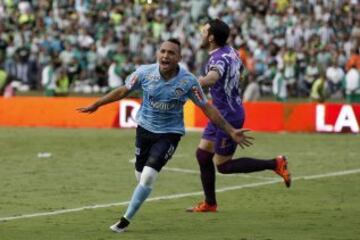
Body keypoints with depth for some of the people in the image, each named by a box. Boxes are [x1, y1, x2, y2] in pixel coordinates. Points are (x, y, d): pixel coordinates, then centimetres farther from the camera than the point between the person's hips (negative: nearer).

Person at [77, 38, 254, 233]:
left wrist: (231, 131, -11)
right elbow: (123, 91, 3)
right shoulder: (144, 72, -13)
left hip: (170, 133, -2)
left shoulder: (188, 81, -17)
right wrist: (95, 105, 9)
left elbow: (207, 108, -8)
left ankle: (126, 219, -2)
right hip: (145, 128, 3)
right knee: (141, 175, 11)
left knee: (148, 176, -16)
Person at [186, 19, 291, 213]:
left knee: (223, 166, -1)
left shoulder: (219, 58, -25)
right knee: (203, 154, 12)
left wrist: (200, 82, -68)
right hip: (222, 114, 10)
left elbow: (213, 77, -49)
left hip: (228, 116, -10)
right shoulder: (230, 52, 4)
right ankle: (210, 203, 18)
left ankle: (275, 164, -1)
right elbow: (240, 67, 26)